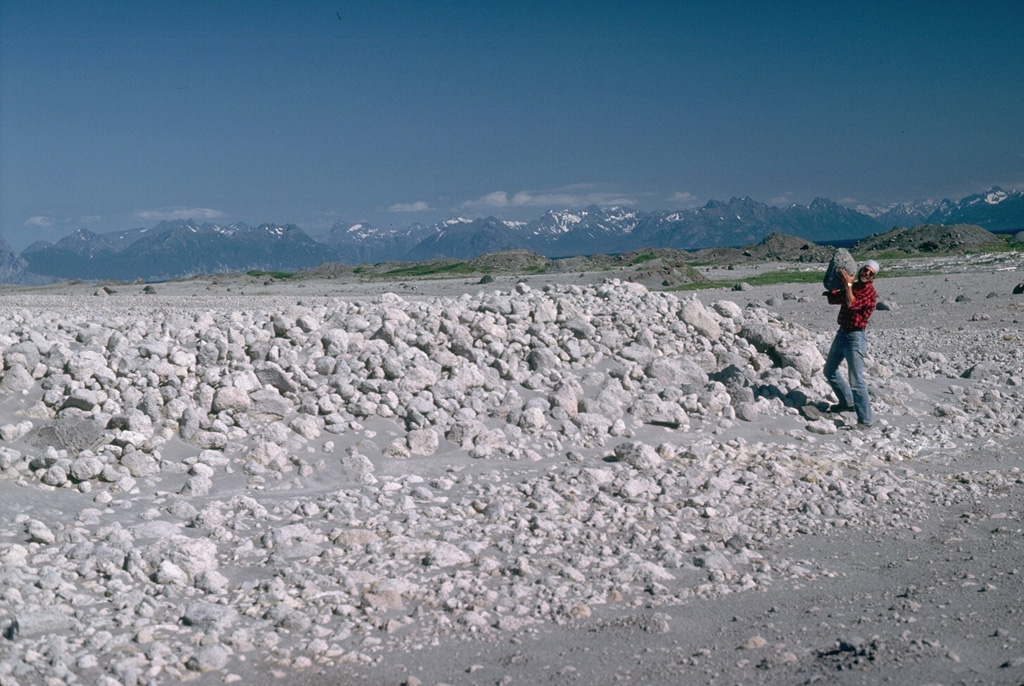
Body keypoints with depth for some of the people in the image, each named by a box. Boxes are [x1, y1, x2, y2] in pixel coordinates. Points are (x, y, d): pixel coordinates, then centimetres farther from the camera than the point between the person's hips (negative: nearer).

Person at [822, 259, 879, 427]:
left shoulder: (869, 292, -14)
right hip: (841, 333, 9)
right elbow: (832, 300, 15)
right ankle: (847, 403, 40)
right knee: (830, 371, 23)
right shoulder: (851, 287, 12)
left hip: (855, 337, -9)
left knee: (856, 381, -12)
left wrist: (848, 283, -20)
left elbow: (851, 304, -28)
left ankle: (865, 420, -6)